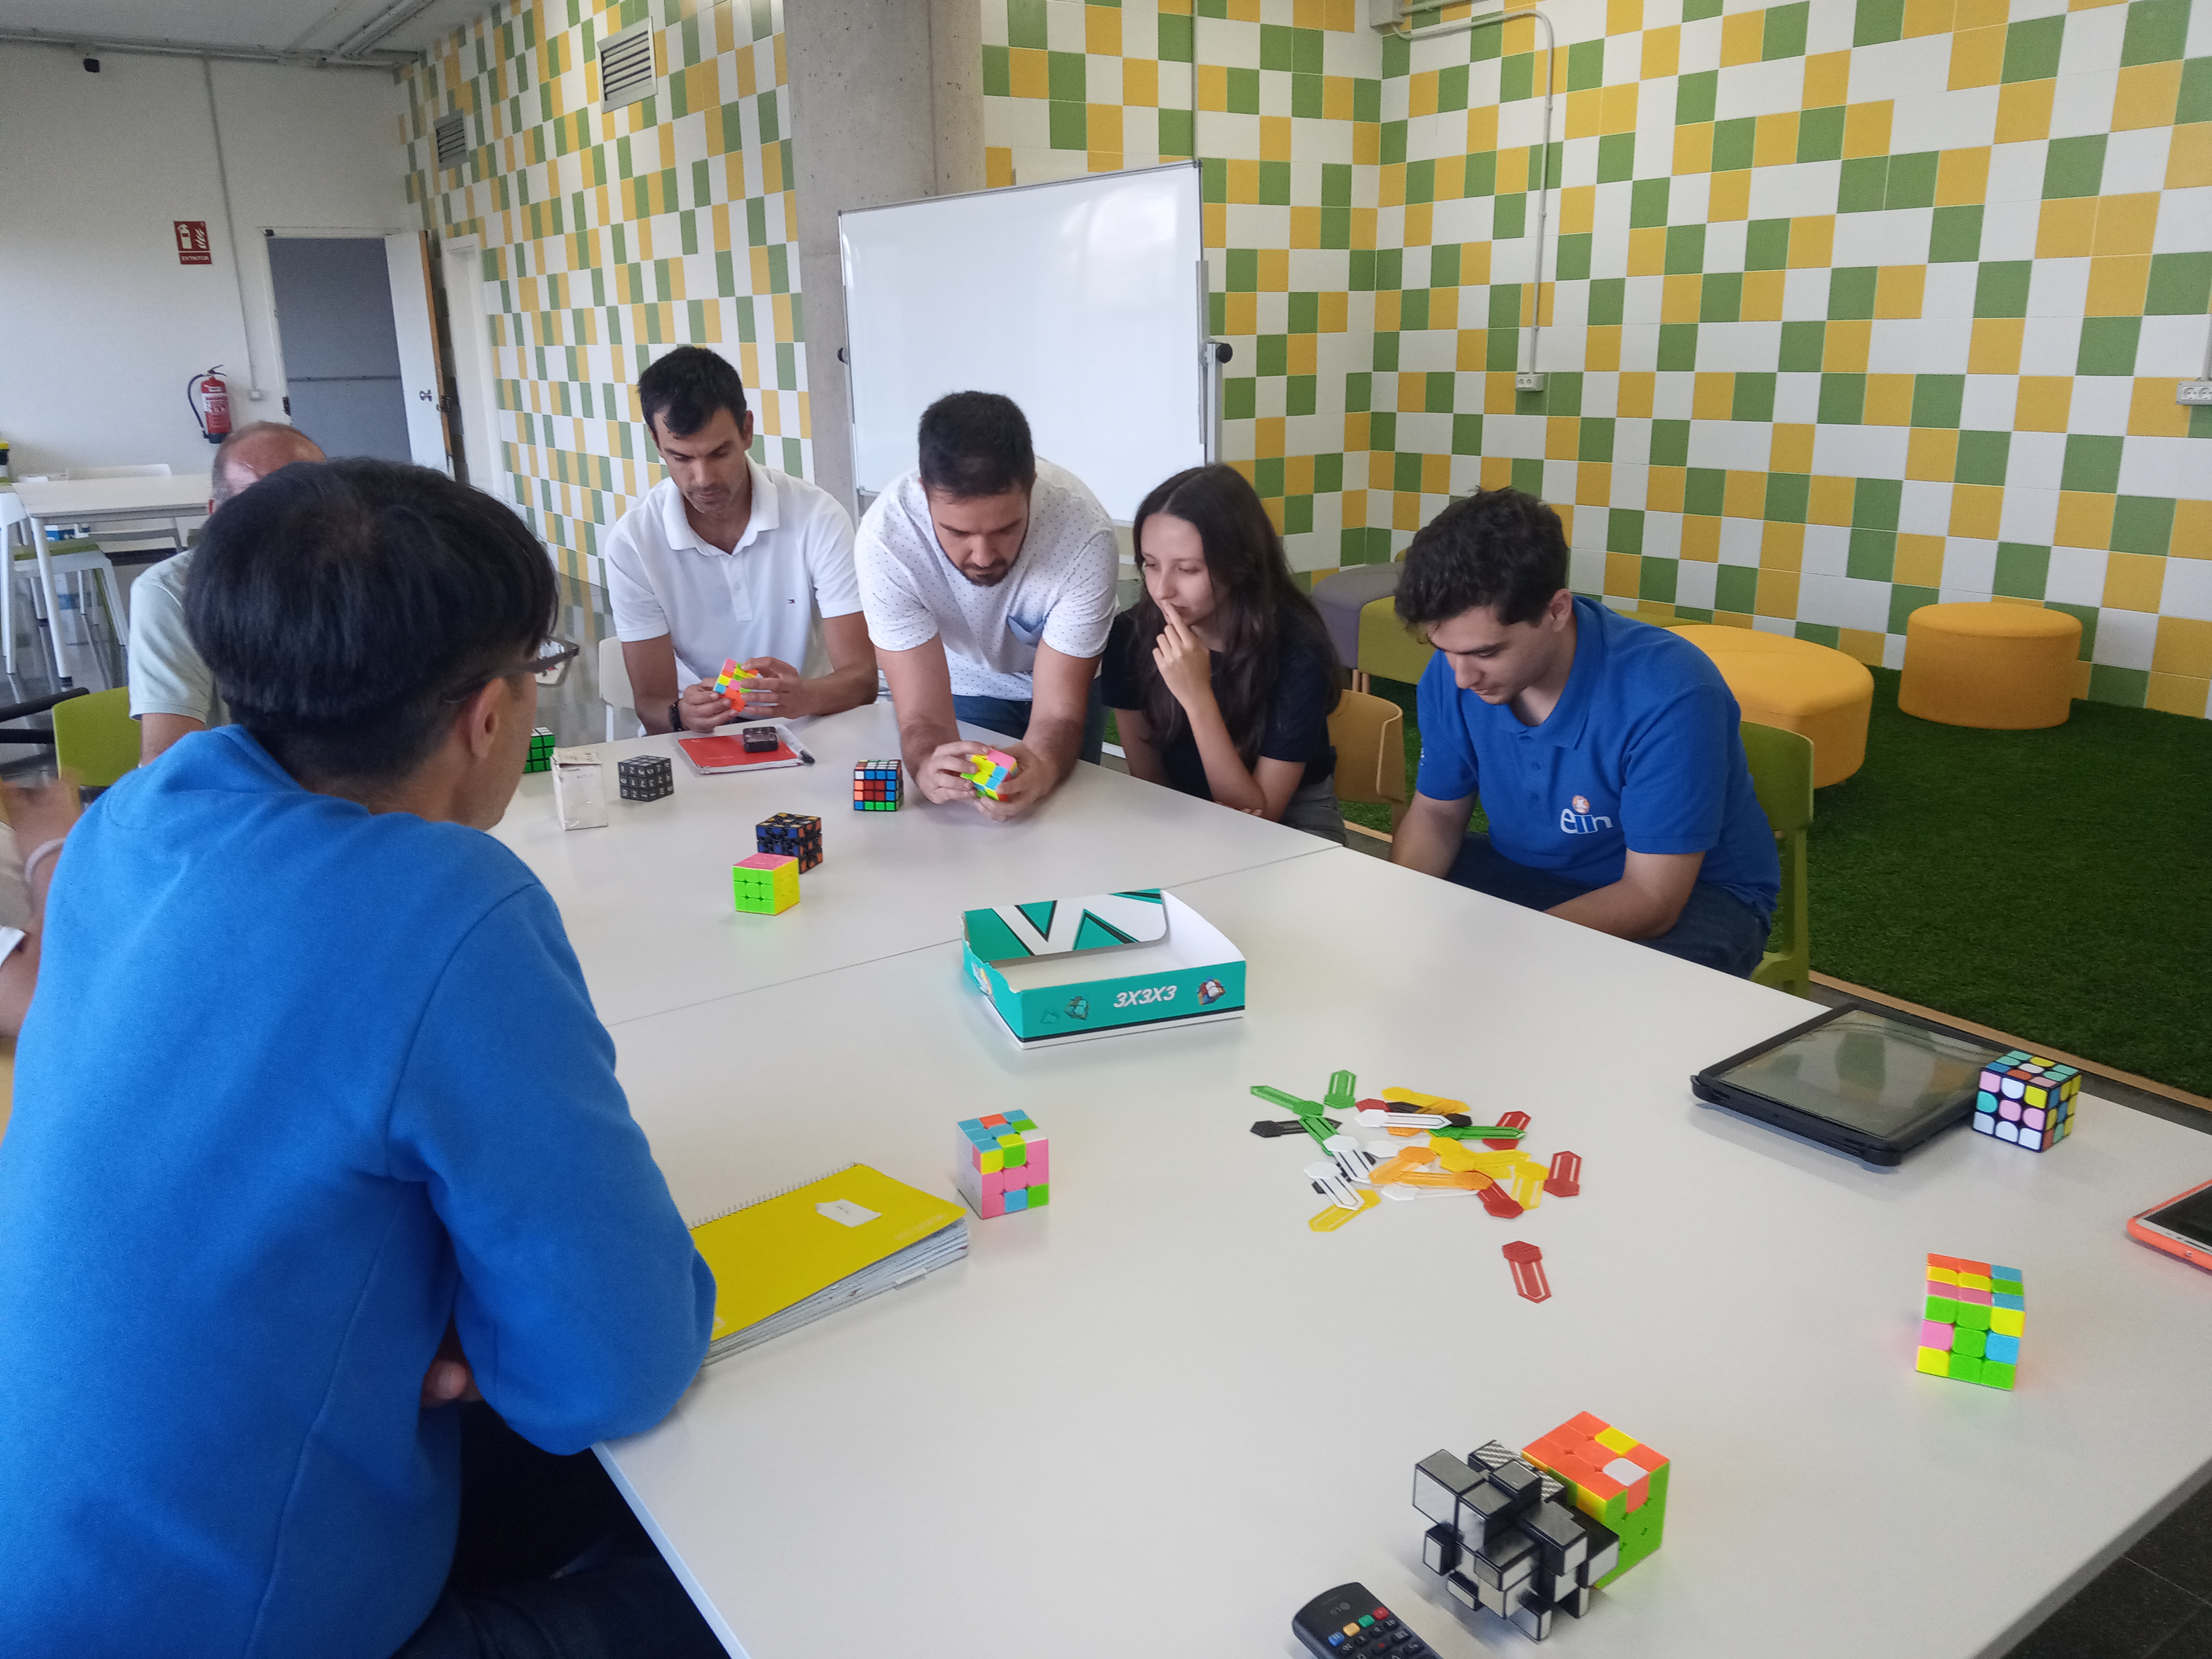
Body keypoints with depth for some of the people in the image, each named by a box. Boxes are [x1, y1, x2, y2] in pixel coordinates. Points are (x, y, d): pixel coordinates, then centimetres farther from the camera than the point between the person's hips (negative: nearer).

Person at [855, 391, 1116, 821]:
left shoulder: (1084, 535, -39)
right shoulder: (886, 535, -37)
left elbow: (1057, 716, -34)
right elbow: (924, 714, -34)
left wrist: (1040, 766, -58)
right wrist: (928, 766, -58)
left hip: (1066, 679, 0)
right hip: (963, 684, 1)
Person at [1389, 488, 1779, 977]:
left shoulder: (1670, 694, -30)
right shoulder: (1453, 672, -13)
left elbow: (1651, 899, -28)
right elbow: (1436, 812, 1)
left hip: (1691, 894, -5)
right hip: (1525, 869, 5)